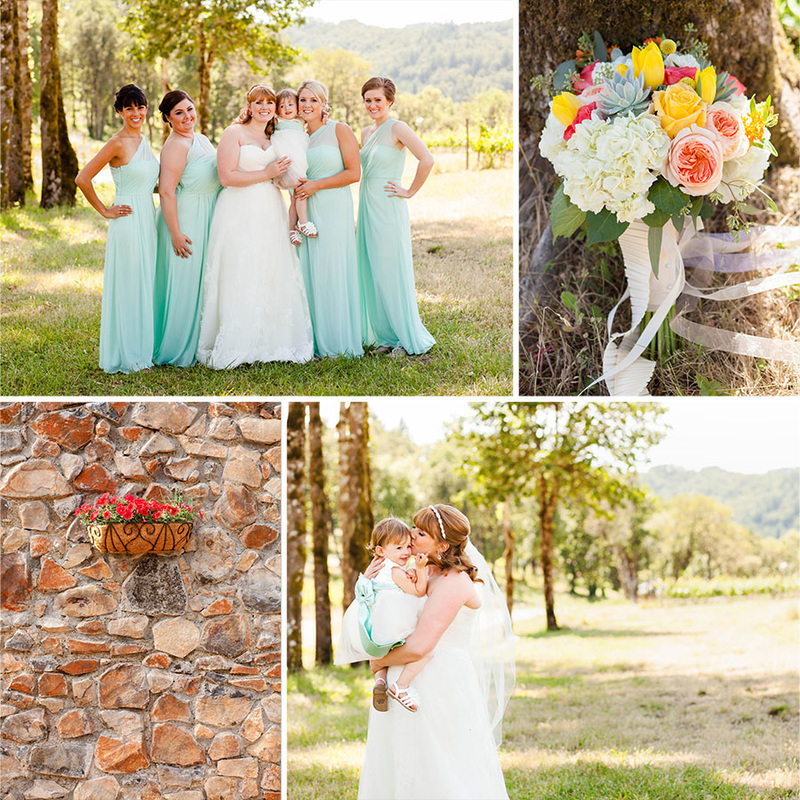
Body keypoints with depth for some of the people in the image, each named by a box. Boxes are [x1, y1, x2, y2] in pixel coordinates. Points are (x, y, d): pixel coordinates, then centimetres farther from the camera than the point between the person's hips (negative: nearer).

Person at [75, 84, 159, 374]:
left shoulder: (143, 141, 11)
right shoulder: (117, 144, -13)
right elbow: (82, 179, -15)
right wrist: (104, 210, -11)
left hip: (148, 218, 8)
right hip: (128, 221, -8)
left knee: (145, 284, 12)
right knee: (129, 286, -1)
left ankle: (143, 348, 22)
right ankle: (127, 355, 7)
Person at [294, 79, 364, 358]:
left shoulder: (339, 130, -2)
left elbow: (354, 173, -8)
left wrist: (317, 185, -12)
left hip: (334, 210, -5)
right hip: (308, 212, 5)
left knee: (333, 271, -5)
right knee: (308, 271, 2)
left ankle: (337, 342, 4)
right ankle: (314, 341, 10)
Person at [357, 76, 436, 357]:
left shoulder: (397, 128, -10)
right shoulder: (366, 133, 14)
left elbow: (427, 160, -22)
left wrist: (410, 192, -15)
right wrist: (359, 217, 18)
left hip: (388, 209, -8)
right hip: (367, 208, 8)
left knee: (392, 273, -4)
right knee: (372, 275, 9)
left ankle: (408, 339, 6)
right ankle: (387, 336, 17)